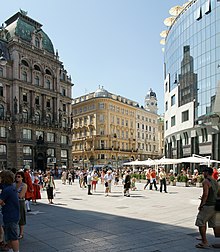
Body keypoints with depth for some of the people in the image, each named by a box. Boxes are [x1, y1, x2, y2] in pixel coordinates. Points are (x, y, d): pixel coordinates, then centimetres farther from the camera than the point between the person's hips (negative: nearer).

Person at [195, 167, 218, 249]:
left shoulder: (205, 181, -13)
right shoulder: (215, 182, 13)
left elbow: (205, 194, -21)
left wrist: (201, 205, -13)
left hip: (207, 206, -9)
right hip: (215, 206, 9)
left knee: (200, 223, -2)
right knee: (214, 224, 15)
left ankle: (204, 243, -2)